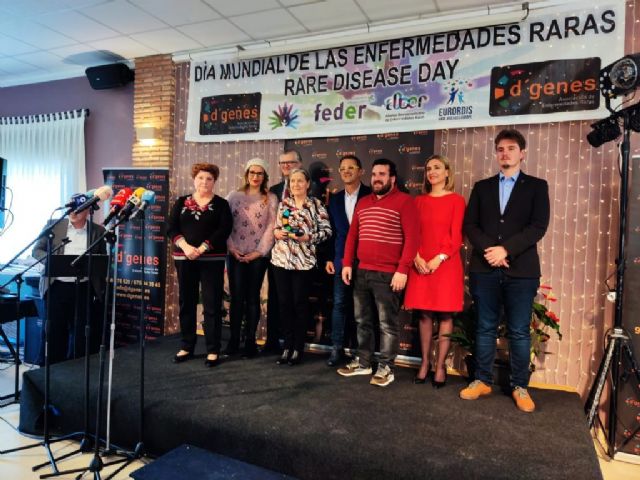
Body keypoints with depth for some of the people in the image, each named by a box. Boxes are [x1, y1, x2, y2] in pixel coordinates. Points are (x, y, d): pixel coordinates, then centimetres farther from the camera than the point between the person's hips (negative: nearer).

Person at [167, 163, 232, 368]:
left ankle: (213, 350, 7)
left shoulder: (221, 204, 3)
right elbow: (171, 228, 2)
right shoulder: (181, 202, 10)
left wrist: (201, 249, -18)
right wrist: (185, 246, -15)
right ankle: (187, 347, 23)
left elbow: (224, 230, -10)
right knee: (186, 302, 10)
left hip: (212, 260, -3)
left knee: (212, 304, -2)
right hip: (184, 258, 3)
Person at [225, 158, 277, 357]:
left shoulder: (271, 199, 5)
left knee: (253, 298, 4)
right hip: (236, 254, 1)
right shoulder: (234, 196, 8)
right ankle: (234, 339, 11)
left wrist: (259, 251, -9)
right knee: (236, 297, 0)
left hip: (258, 255, 0)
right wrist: (231, 248, -7)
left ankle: (250, 340, 12)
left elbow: (271, 227, -2)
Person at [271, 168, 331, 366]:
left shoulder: (316, 204, -1)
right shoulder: (283, 203, 10)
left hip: (304, 261, -4)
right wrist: (276, 232, -5)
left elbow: (326, 230, -3)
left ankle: (298, 347, 17)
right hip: (281, 259, 4)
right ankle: (288, 345, 19)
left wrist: (309, 237, -17)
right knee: (284, 302, 7)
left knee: (300, 303, 4)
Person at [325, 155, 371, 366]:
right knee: (339, 303, 6)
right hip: (341, 259, 4)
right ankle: (337, 347, 16)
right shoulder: (335, 199, 12)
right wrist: (329, 258, 9)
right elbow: (332, 231, 13)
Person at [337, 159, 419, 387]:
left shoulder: (404, 201, -5)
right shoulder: (363, 203, 15)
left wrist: (402, 269, -17)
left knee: (387, 323, 3)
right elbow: (352, 235, 16)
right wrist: (347, 263, 8)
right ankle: (363, 362, 27)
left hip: (388, 274, -6)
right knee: (362, 321, 14)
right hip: (362, 272, 7)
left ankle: (386, 368, 15)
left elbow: (412, 237, -12)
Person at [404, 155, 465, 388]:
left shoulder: (456, 200, 2)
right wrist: (416, 257, -8)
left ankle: (440, 366, 10)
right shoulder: (419, 201, 13)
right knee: (424, 314, 6)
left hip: (446, 264, -3)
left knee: (444, 315, 1)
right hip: (421, 264, 3)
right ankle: (424, 363, 16)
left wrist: (439, 258, -15)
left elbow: (456, 236, -4)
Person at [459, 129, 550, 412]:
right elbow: (470, 224, 5)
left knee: (519, 332, 4)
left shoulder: (536, 186, 7)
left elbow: (538, 226, -4)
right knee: (485, 328, 9)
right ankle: (482, 380, 20)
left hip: (521, 270, -2)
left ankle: (520, 387, 17)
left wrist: (506, 249, -15)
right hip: (484, 269, 2)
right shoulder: (482, 187, 13)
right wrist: (488, 250, -12)